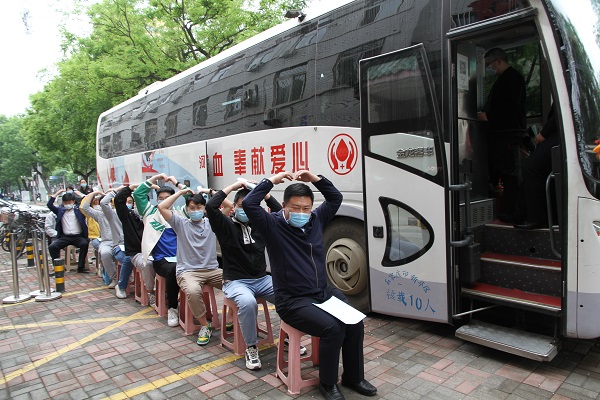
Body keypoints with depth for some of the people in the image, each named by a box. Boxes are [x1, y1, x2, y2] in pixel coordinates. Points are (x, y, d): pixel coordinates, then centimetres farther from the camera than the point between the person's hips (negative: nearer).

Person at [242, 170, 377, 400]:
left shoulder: (316, 220, 8)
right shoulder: (273, 226, -7)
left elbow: (336, 198, 16)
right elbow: (249, 204, -20)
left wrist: (315, 179, 3)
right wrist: (273, 180, -14)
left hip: (324, 293, 6)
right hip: (292, 301, -6)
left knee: (355, 323, -11)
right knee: (332, 328, -25)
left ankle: (353, 378, 13)